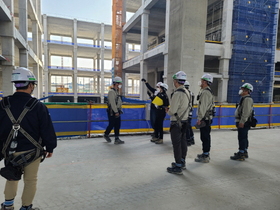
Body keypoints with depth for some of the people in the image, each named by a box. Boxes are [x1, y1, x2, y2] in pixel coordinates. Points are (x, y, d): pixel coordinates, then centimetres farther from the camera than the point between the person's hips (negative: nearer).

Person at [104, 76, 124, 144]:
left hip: (117, 111, 9)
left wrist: (119, 111, 19)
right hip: (112, 112, -9)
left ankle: (117, 139, 10)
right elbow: (112, 102, -20)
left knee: (117, 125, 6)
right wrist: (116, 112, -21)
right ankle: (106, 134, 24)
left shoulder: (116, 91, 18)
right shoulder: (111, 91, -13)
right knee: (111, 124, 1)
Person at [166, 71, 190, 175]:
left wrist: (168, 111, 0)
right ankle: (182, 162, 32)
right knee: (183, 142, 17)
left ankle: (178, 167, 9)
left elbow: (172, 111, -23)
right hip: (184, 121, 9)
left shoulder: (177, 93, -21)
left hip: (176, 123, -9)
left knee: (176, 144, -1)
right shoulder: (187, 92, 8)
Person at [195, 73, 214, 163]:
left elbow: (203, 107, -22)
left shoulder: (205, 92, -17)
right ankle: (206, 153, 28)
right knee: (206, 136, 17)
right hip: (207, 118, 11)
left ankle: (205, 157, 2)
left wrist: (199, 118, -20)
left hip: (205, 118, -11)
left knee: (205, 137, -5)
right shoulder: (207, 91, 18)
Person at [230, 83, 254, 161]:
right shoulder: (244, 98, 18)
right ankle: (244, 152, 29)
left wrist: (242, 122, -26)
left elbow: (246, 112, -24)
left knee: (242, 138, -7)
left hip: (244, 123, -11)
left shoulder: (247, 99, -16)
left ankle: (241, 155, -2)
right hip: (242, 122, 11)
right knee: (244, 138, 18)